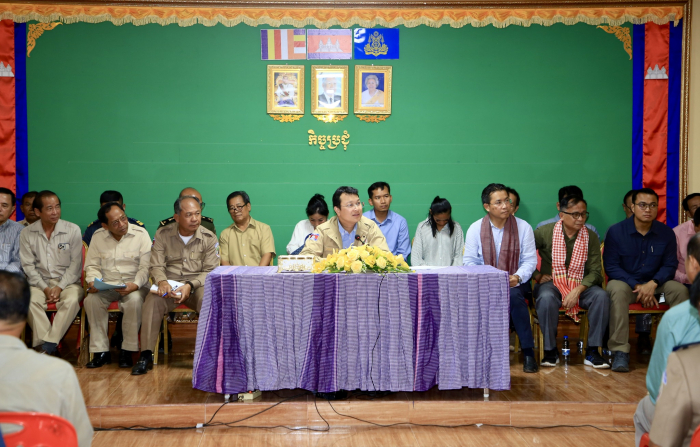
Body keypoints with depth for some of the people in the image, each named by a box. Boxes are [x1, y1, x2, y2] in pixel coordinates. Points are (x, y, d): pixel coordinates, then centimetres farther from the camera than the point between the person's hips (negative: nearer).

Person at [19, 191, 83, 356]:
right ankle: (47, 345, -30)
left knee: (72, 300, -33)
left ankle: (47, 347, -31)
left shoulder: (73, 230, -1)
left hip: (67, 281, -1)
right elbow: (28, 265, 1)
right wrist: (45, 289, -12)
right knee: (30, 300, -31)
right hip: (40, 282, 1)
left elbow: (75, 263, -3)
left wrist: (60, 287, -13)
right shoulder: (27, 234, 3)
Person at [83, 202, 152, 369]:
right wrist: (93, 282, -14)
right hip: (106, 285, 3)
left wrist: (135, 285, -25)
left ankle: (127, 351, -20)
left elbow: (145, 266, -8)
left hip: (133, 284, -2)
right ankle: (101, 351, -19)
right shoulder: (98, 236, 6)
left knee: (134, 300, -35)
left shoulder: (140, 234, -3)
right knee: (91, 299, -29)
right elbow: (92, 265, 9)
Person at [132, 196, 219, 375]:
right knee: (152, 301, -31)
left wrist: (190, 285, -21)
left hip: (198, 284, -1)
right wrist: (161, 281, -23)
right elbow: (156, 266, 0)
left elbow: (210, 271, -3)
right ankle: (146, 355, -24)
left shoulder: (209, 238, 2)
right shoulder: (163, 235, 4)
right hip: (168, 284, 1)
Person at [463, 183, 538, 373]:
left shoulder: (523, 227, 4)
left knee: (514, 295, -35)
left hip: (515, 281, 0)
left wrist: (518, 277, -19)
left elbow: (530, 260, 1)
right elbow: (469, 261, 2)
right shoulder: (475, 229, 4)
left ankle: (528, 352, -27)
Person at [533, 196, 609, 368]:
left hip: (581, 285, 2)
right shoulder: (545, 232, -2)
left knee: (601, 296, -29)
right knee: (546, 298, -37)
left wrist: (578, 290, -17)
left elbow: (595, 271, -2)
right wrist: (536, 275, -8)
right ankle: (551, 351, -19)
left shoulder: (591, 237, 3)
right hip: (551, 283, -2)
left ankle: (592, 352, -19)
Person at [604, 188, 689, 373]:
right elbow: (611, 267, -9)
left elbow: (670, 265, 0)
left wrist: (653, 283, -20)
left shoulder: (666, 233, -1)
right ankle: (620, 351, -37)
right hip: (625, 281, -2)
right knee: (617, 289, -36)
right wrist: (637, 286, -20)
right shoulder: (616, 231, -8)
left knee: (680, 289, -26)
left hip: (654, 283, 3)